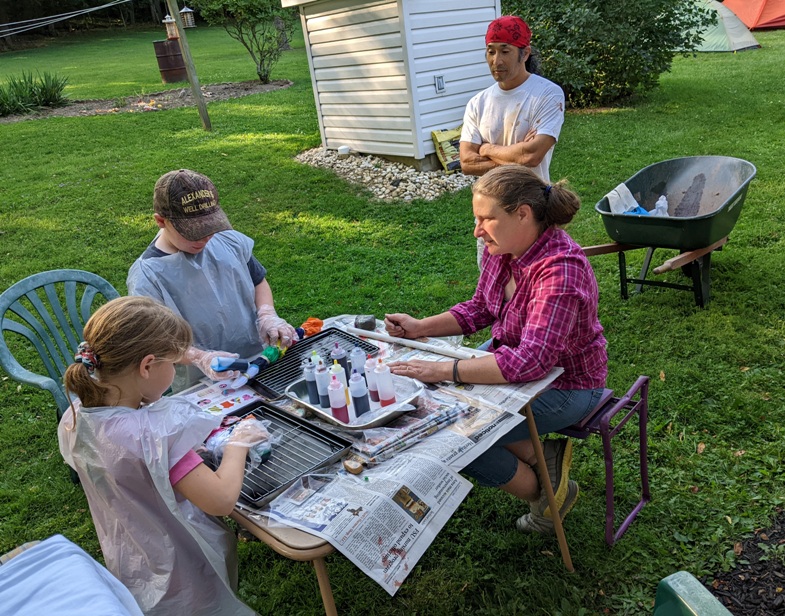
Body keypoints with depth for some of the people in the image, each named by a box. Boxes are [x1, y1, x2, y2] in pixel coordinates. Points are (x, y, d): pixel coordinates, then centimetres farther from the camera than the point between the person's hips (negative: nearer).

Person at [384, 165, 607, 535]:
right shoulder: (500, 249, -8)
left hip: (564, 385, -8)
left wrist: (442, 370, -40)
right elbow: (479, 309, 7)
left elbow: (530, 362, -39)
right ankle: (537, 459, 10)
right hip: (511, 353, 9)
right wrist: (420, 328, -6)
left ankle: (545, 496, 11)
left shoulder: (560, 269, -33)